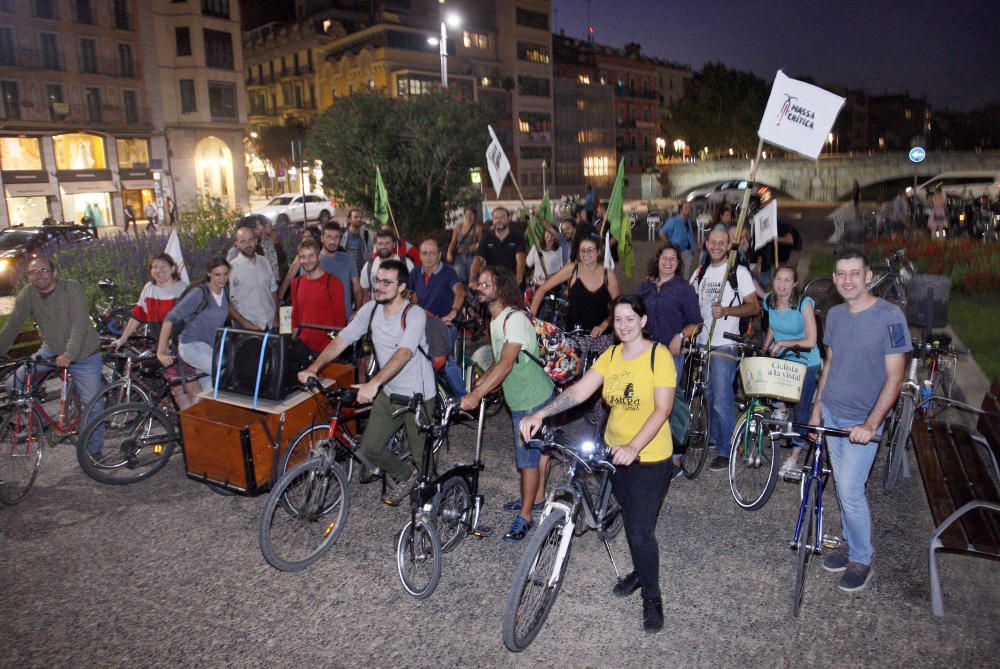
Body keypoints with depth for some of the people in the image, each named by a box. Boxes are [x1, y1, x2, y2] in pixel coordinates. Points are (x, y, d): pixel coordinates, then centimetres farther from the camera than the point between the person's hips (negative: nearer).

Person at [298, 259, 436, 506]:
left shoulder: (414, 314, -21)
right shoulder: (371, 309, -3)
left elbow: (404, 353, -36)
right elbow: (342, 339, -6)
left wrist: (374, 383, -49)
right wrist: (314, 367, -20)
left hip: (418, 395, -5)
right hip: (388, 392, 6)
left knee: (421, 455, 7)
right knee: (370, 448, 4)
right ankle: (406, 478, 29)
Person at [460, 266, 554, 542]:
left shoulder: (515, 319, -23)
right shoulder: (496, 320, 8)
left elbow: (506, 364, -31)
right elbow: (498, 364, 12)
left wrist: (477, 395, -35)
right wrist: (473, 388, 4)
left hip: (532, 399, -9)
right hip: (520, 398, 9)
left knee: (527, 458, -1)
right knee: (538, 449, 23)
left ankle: (525, 516, 12)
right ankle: (537, 498, 38)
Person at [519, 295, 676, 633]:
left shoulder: (659, 355, -16)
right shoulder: (611, 355, 0)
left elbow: (663, 408, -22)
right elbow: (578, 391, -8)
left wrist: (634, 447, -34)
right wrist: (539, 414, -21)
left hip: (650, 457, -5)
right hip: (615, 451, 6)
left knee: (641, 529, -4)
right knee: (630, 520, 21)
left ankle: (652, 597, 18)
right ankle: (641, 572, 45)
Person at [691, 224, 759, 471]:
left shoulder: (739, 272, -5)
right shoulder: (700, 272, 12)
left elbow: (754, 306, -7)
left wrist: (726, 310, -22)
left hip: (724, 345, -6)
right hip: (701, 342, 6)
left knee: (722, 400, -5)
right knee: (709, 395, 17)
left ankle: (725, 451, 6)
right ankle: (712, 437, 33)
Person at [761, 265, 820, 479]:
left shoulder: (804, 304, -21)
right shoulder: (769, 301, -6)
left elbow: (811, 341, -22)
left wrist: (782, 343, -23)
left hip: (805, 363, -4)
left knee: (801, 409, -3)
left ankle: (793, 458, 5)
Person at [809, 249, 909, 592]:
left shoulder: (890, 316, -16)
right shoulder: (835, 314, 2)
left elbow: (895, 376, -17)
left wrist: (870, 425, -22)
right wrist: (816, 408, 11)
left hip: (862, 422, -5)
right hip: (831, 413, 5)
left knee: (850, 491, -4)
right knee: (842, 485, 15)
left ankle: (861, 559, 16)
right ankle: (848, 542, 33)